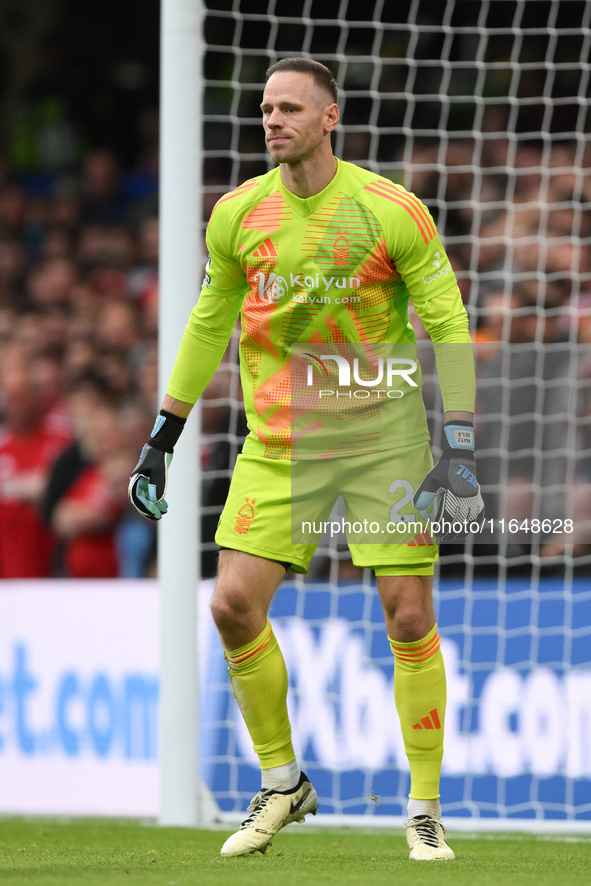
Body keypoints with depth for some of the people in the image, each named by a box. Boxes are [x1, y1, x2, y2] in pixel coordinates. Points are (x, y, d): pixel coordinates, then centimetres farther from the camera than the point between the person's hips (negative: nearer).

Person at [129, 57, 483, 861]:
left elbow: (449, 327, -8)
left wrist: (459, 452, -15)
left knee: (410, 618, -6)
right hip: (278, 442, 3)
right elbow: (209, 325, 13)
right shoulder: (238, 214, 0)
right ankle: (281, 786, 12)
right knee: (234, 607, -8)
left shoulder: (390, 212, -11)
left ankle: (425, 810, 8)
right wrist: (160, 440, 13)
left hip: (384, 436, -3)